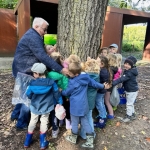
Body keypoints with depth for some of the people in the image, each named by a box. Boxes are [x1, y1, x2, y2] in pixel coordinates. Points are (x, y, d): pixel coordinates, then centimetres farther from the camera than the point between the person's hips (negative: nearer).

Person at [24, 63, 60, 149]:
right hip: (46, 107, 0)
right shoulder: (51, 83, -17)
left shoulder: (32, 83, -17)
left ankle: (27, 142, 35)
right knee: (44, 123, 15)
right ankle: (43, 143, 26)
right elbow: (56, 94, -8)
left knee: (32, 122, 19)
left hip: (35, 107, 1)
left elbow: (28, 95, -4)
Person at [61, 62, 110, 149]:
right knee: (84, 121, 19)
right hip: (83, 104, 7)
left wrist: (61, 91, 16)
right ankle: (90, 141, 23)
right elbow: (94, 83, 8)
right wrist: (103, 86, 26)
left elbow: (66, 93, -6)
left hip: (76, 106, -7)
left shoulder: (72, 82, -21)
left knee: (75, 122, 14)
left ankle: (73, 138, 38)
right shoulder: (86, 77, -4)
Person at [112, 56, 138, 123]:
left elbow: (121, 79, -40)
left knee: (129, 103, 5)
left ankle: (128, 116, 23)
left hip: (132, 91, -10)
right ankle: (132, 115, 39)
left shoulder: (130, 72, -29)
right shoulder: (127, 70, 1)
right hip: (128, 90, 10)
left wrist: (112, 83, -46)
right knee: (130, 103, 22)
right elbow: (123, 79, 10)